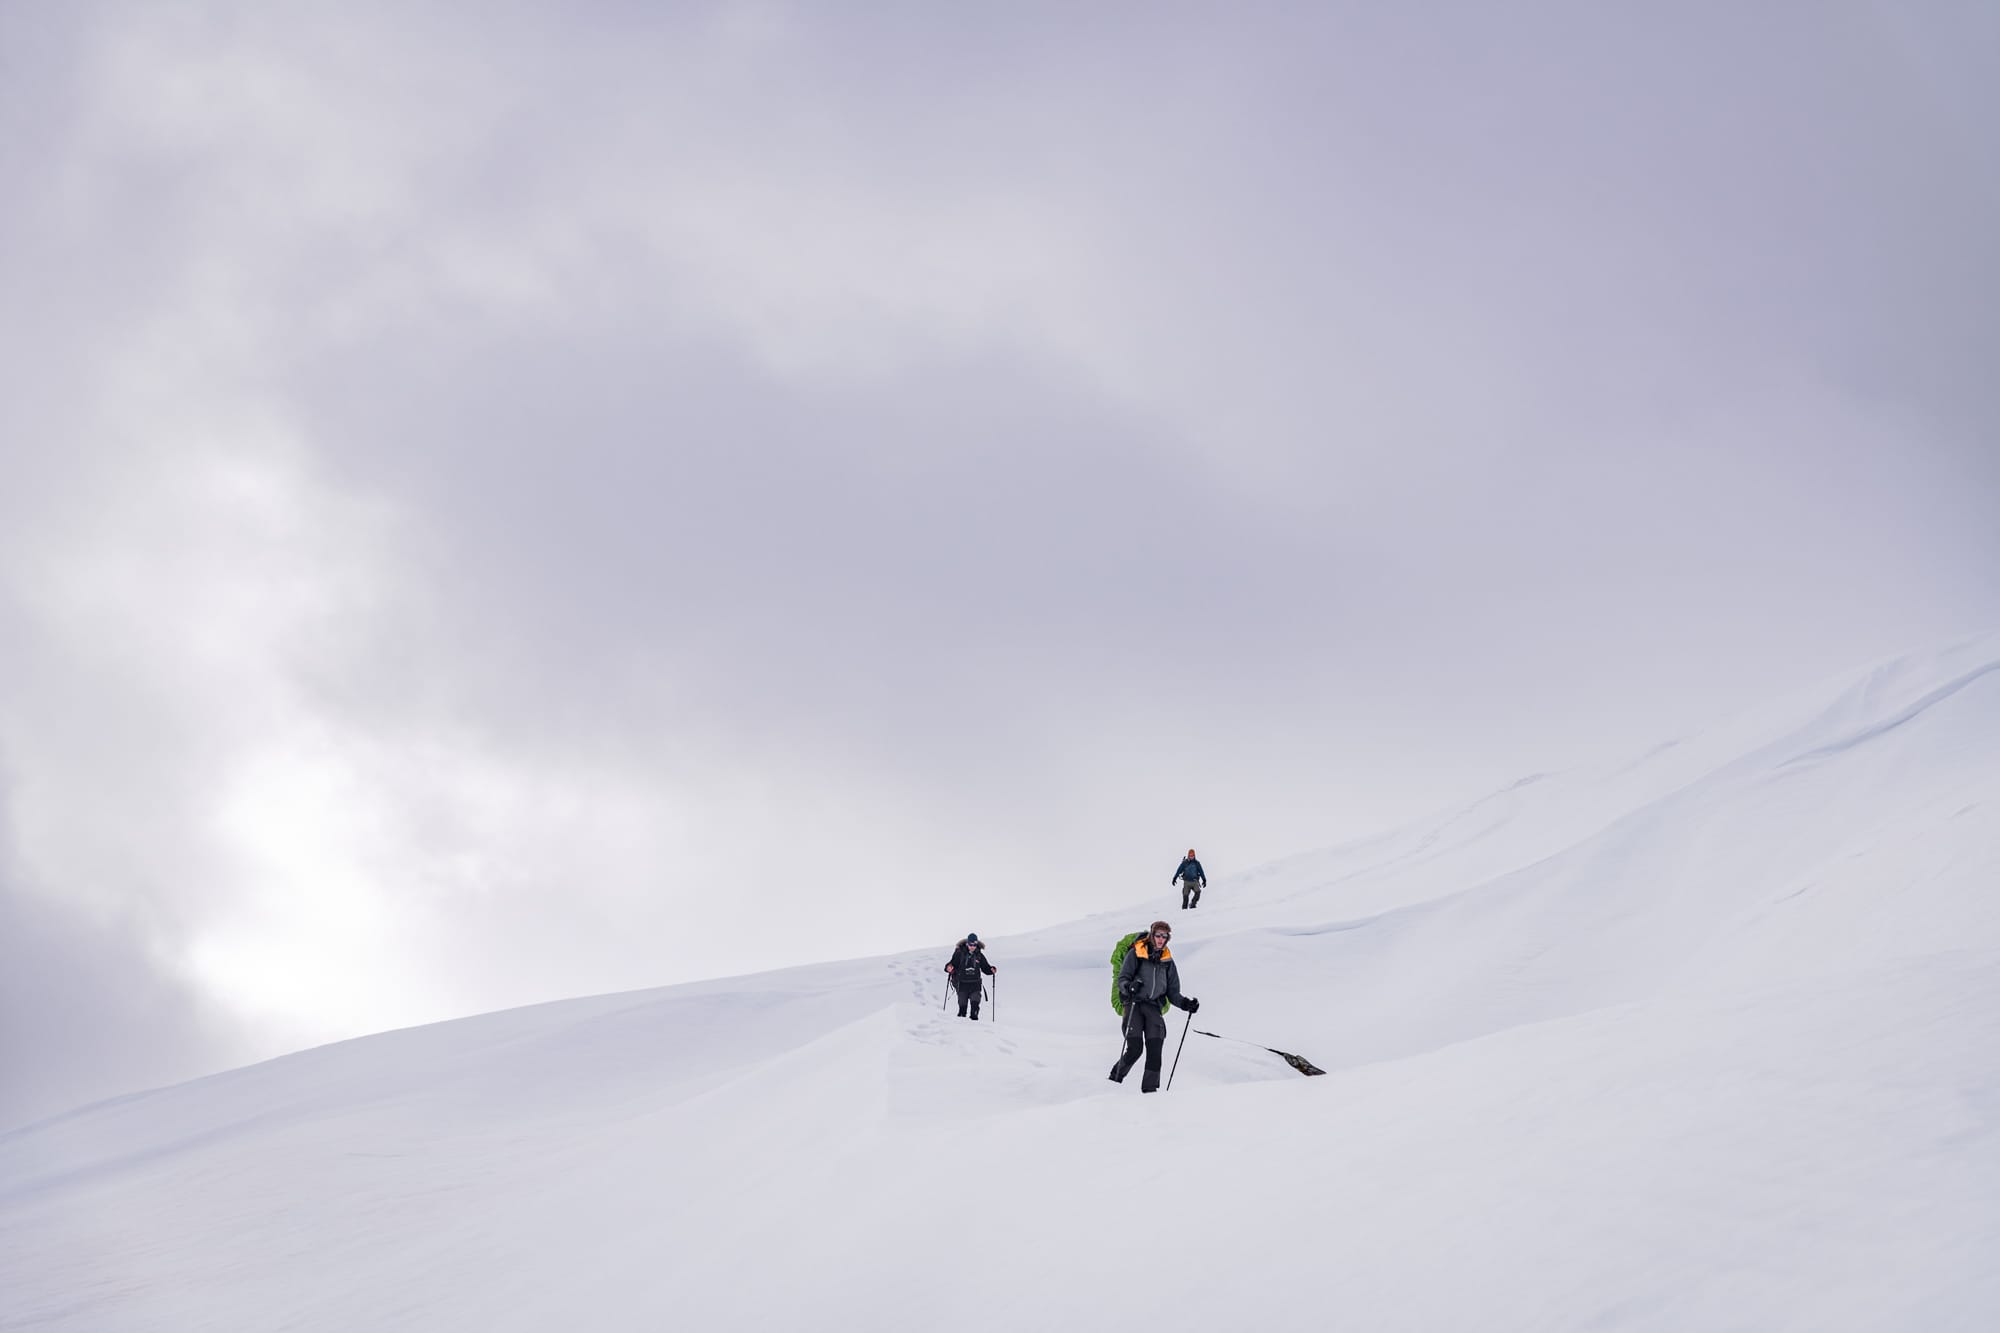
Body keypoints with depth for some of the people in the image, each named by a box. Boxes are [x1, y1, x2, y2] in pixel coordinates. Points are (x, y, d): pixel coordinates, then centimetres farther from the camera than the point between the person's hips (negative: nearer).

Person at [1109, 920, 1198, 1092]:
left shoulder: (1168, 962, 15)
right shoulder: (1136, 954, 3)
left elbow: (1173, 992, 17)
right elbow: (1122, 978, -3)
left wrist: (1186, 1003, -1)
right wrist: (1129, 987, -26)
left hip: (1154, 1007, 4)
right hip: (1134, 1005, -3)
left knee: (1155, 1049, -12)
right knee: (1135, 1049, -13)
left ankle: (1150, 1087, -8)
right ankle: (1116, 1077, 10)